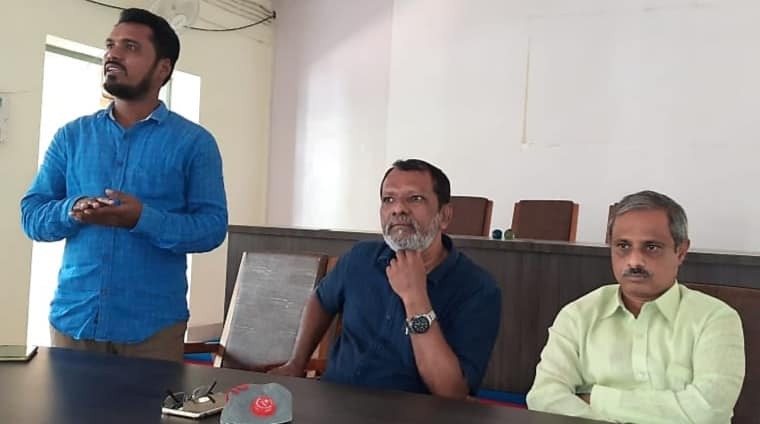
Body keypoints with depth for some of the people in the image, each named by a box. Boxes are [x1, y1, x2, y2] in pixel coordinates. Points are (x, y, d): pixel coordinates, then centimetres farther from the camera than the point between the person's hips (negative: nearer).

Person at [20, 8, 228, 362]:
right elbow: (30, 215, 6)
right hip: (72, 318, 3)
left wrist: (143, 218, -22)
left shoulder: (194, 142, -1)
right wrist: (72, 212, -15)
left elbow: (212, 226, -7)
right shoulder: (71, 136, 8)